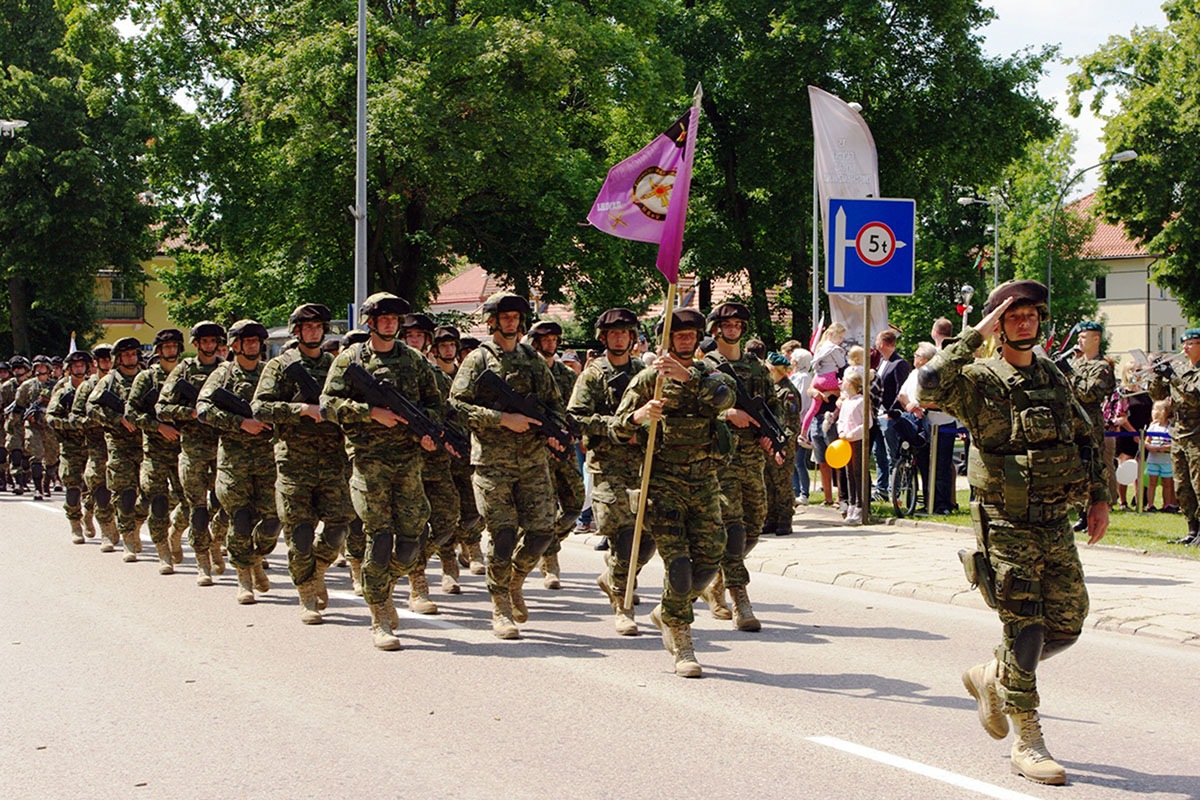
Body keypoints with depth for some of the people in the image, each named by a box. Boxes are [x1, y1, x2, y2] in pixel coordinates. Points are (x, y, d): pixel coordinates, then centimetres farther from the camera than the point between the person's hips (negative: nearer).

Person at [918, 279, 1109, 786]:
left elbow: (1083, 438, 21)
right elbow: (931, 384, -30)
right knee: (1025, 629, -6)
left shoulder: (1053, 378, 12)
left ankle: (992, 677, 33)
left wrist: (1098, 497, 14)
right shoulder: (980, 382, -8)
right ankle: (1026, 744, 4)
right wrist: (975, 336, -22)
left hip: (1057, 524, 6)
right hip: (1008, 527, -6)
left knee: (1067, 624, 9)